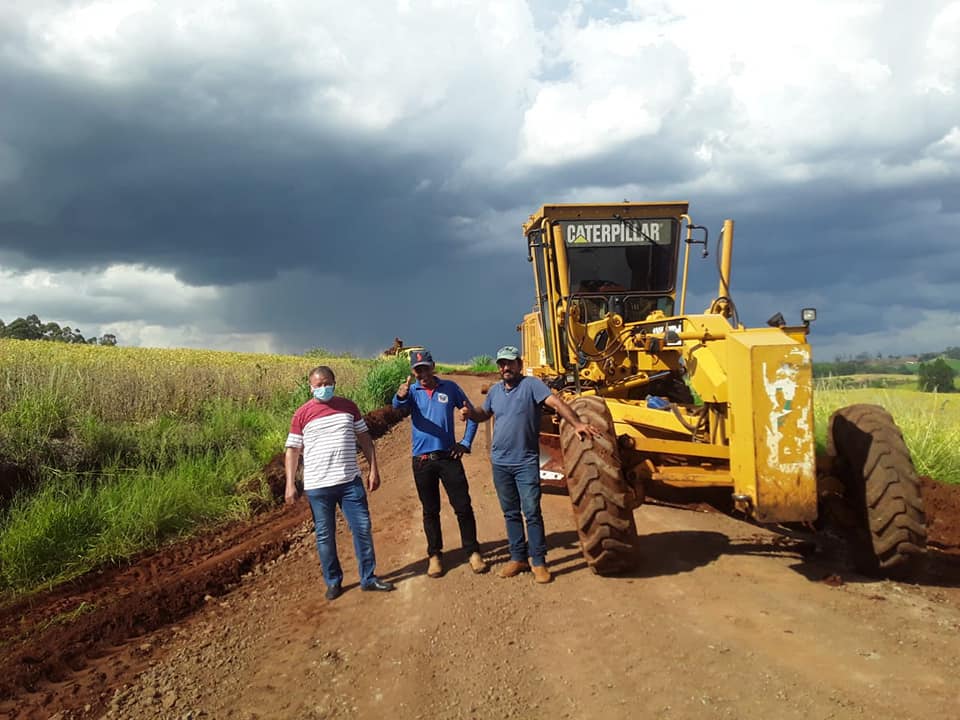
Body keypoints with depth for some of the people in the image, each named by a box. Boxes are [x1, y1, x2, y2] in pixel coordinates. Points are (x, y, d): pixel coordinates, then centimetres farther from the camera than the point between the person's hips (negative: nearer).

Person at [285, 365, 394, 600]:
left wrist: (373, 469, 6)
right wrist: (290, 484, -5)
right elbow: (292, 450, 0)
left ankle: (368, 578, 18)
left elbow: (364, 438, 12)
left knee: (363, 529, 4)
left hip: (350, 481, 2)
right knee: (325, 536, 6)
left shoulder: (348, 407, 6)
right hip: (318, 486, -2)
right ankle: (333, 582, 22)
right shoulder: (302, 414, -2)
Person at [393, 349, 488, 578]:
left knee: (463, 506, 1)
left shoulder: (450, 387, 2)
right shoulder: (412, 391, 0)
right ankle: (434, 555, 20)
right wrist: (400, 396, -46)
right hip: (422, 460, 0)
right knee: (430, 511, 9)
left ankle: (473, 552, 13)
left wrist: (466, 443, 2)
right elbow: (400, 408, -23)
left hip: (448, 456, 0)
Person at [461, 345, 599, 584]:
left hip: (526, 462, -5)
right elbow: (484, 414, 24)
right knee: (511, 513, 13)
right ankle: (518, 558, 23)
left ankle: (539, 562, 4)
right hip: (500, 462, 6)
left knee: (532, 512, -5)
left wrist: (577, 424, -37)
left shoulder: (531, 384, -10)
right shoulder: (495, 391, 9)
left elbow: (556, 403, -23)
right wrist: (470, 413, 1)